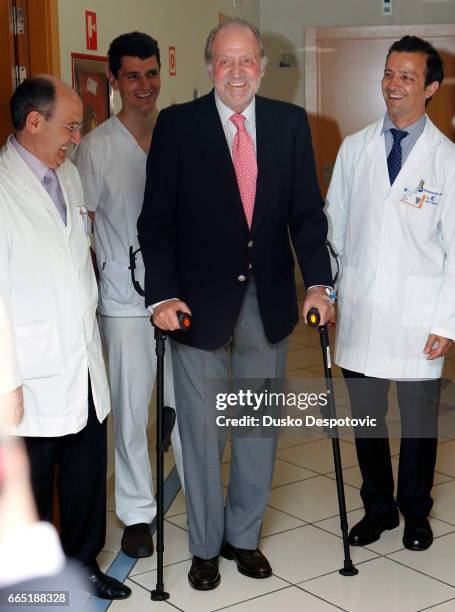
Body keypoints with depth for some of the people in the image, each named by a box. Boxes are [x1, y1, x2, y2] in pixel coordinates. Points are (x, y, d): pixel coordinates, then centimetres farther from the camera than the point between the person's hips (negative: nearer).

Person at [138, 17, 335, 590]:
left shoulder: (291, 122, 3)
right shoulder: (177, 124, -4)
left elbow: (306, 211, 4)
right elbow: (156, 220, -6)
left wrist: (318, 283, -8)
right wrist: (163, 295, -16)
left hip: (269, 301, 3)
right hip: (200, 302, -2)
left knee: (260, 426, 13)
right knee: (201, 430, 8)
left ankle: (243, 535, 33)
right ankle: (205, 546, 27)